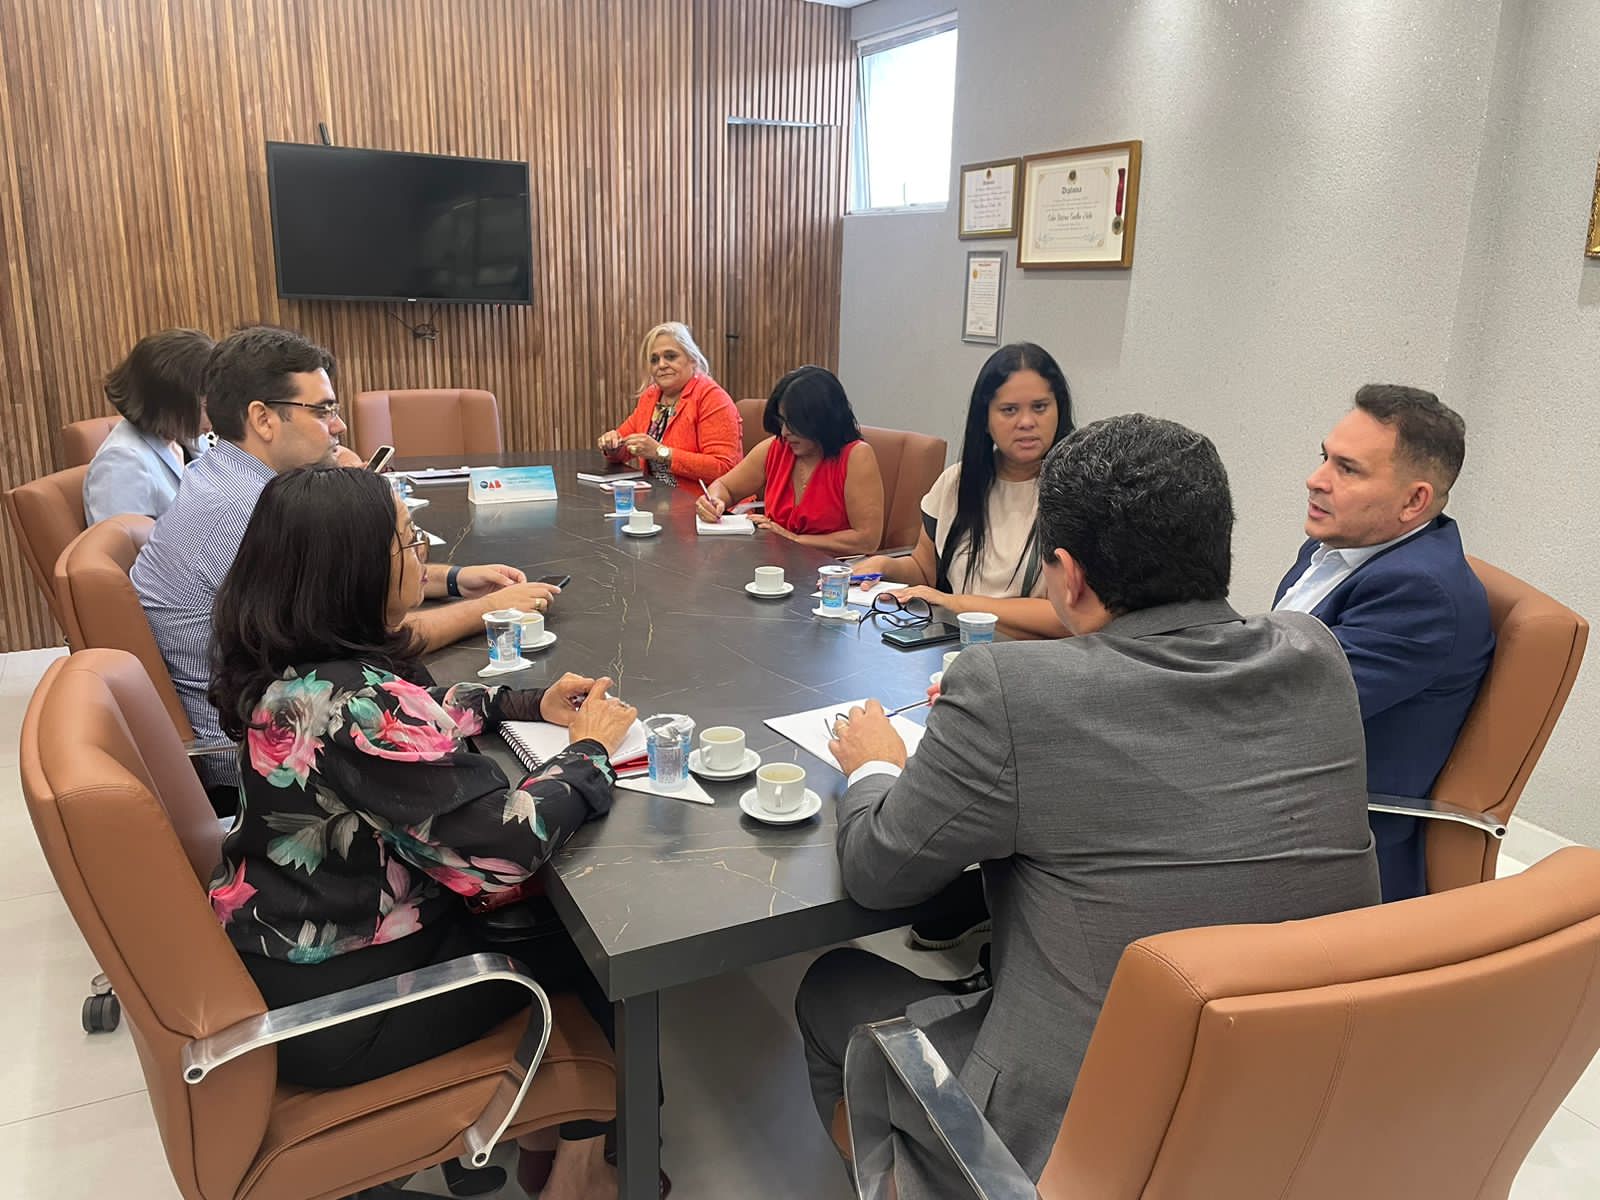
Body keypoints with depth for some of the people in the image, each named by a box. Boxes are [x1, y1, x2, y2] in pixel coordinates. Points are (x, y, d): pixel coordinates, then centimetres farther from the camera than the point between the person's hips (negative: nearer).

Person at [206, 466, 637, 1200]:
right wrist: (591, 749, -15)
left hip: (282, 948, 8)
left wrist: (528, 705, 2)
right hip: (330, 1006, -8)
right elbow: (508, 841, -31)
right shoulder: (353, 703, -33)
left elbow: (411, 719, 13)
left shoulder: (284, 668, -5)